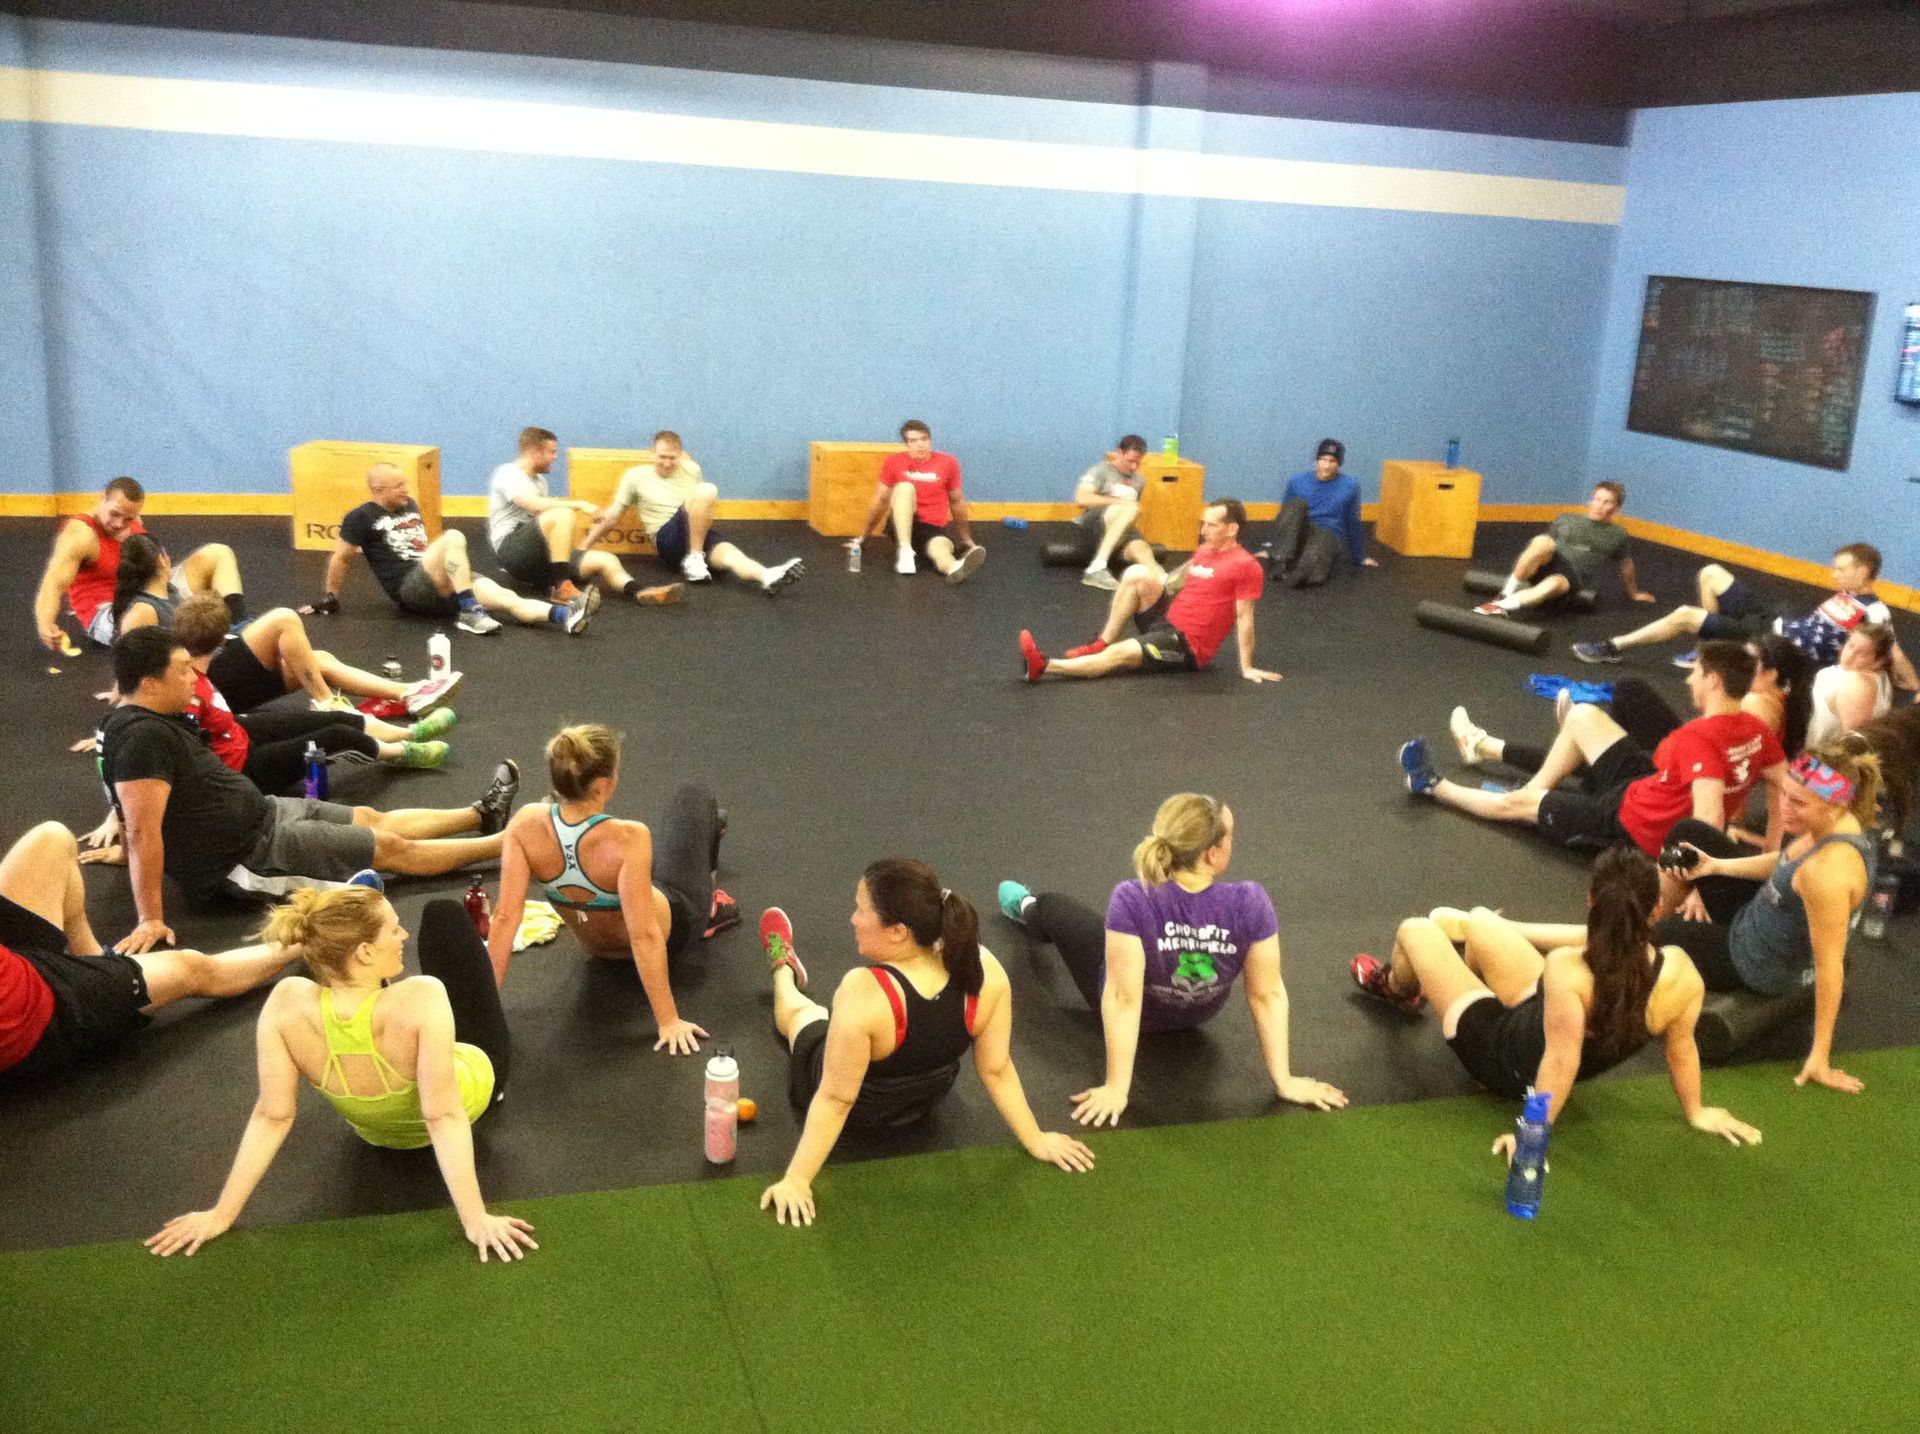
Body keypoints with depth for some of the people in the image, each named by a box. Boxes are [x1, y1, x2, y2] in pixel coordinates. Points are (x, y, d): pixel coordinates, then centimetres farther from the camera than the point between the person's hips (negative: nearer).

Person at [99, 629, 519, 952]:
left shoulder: (154, 719, 3)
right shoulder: (144, 738, -29)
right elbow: (143, 831, -32)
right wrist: (151, 920, -33)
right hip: (249, 854, -10)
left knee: (372, 819, 19)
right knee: (389, 847, 1)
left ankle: (481, 815, 34)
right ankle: (505, 843, 14)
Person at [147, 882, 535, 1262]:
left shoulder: (286, 1004, -37)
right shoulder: (422, 998, -46)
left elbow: (272, 1117, -28)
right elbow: (443, 1116, -42)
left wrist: (222, 1213, -21)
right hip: (475, 1082, -2)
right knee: (444, 912, 11)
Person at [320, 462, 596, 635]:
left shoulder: (410, 505, 21)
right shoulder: (362, 518, -2)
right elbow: (340, 559, 4)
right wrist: (331, 598, 7)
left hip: (442, 583, 7)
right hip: (410, 588, -6)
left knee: (504, 596, -20)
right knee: (453, 537, -31)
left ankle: (566, 615, -41)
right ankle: (468, 611, -36)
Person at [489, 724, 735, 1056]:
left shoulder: (525, 824, -32)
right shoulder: (627, 839, -43)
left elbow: (506, 916, -29)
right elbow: (645, 937, -42)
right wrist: (669, 1021, -35)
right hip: (674, 924, -4)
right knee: (692, 796, 19)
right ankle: (709, 908, 45)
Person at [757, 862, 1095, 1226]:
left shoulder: (864, 994, -44)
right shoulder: (986, 971, -30)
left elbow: (835, 1100, -35)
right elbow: (997, 1070, -19)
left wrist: (796, 1181, -23)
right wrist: (1036, 1141, -4)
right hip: (926, 1097, 2)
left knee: (796, 1009, 31)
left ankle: (784, 968, 64)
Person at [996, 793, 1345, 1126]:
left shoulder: (1133, 901, -41)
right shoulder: (1250, 903, -34)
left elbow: (1123, 999, -36)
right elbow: (1268, 995, -26)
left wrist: (1116, 1089, -28)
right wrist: (1284, 1081, -14)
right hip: (1201, 1012, 2)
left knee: (1049, 907, 25)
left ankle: (1026, 911, 62)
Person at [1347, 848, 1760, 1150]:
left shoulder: (1568, 969, -42)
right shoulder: (1681, 971, -26)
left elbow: (1561, 1061, -41)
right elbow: (1681, 1046, -12)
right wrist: (1694, 1111, 5)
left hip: (1507, 1057, -6)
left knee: (1415, 930, 14)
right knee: (1475, 920, 21)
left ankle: (1394, 987, 52)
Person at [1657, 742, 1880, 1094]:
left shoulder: (1829, 872, -39)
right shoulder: (1839, 824, -14)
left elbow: (1829, 966, -32)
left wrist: (1820, 1057, -26)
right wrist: (1713, 866, 1)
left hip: (1759, 965, -8)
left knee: (1657, 935, 9)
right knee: (1686, 834, 13)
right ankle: (1660, 921, 33)